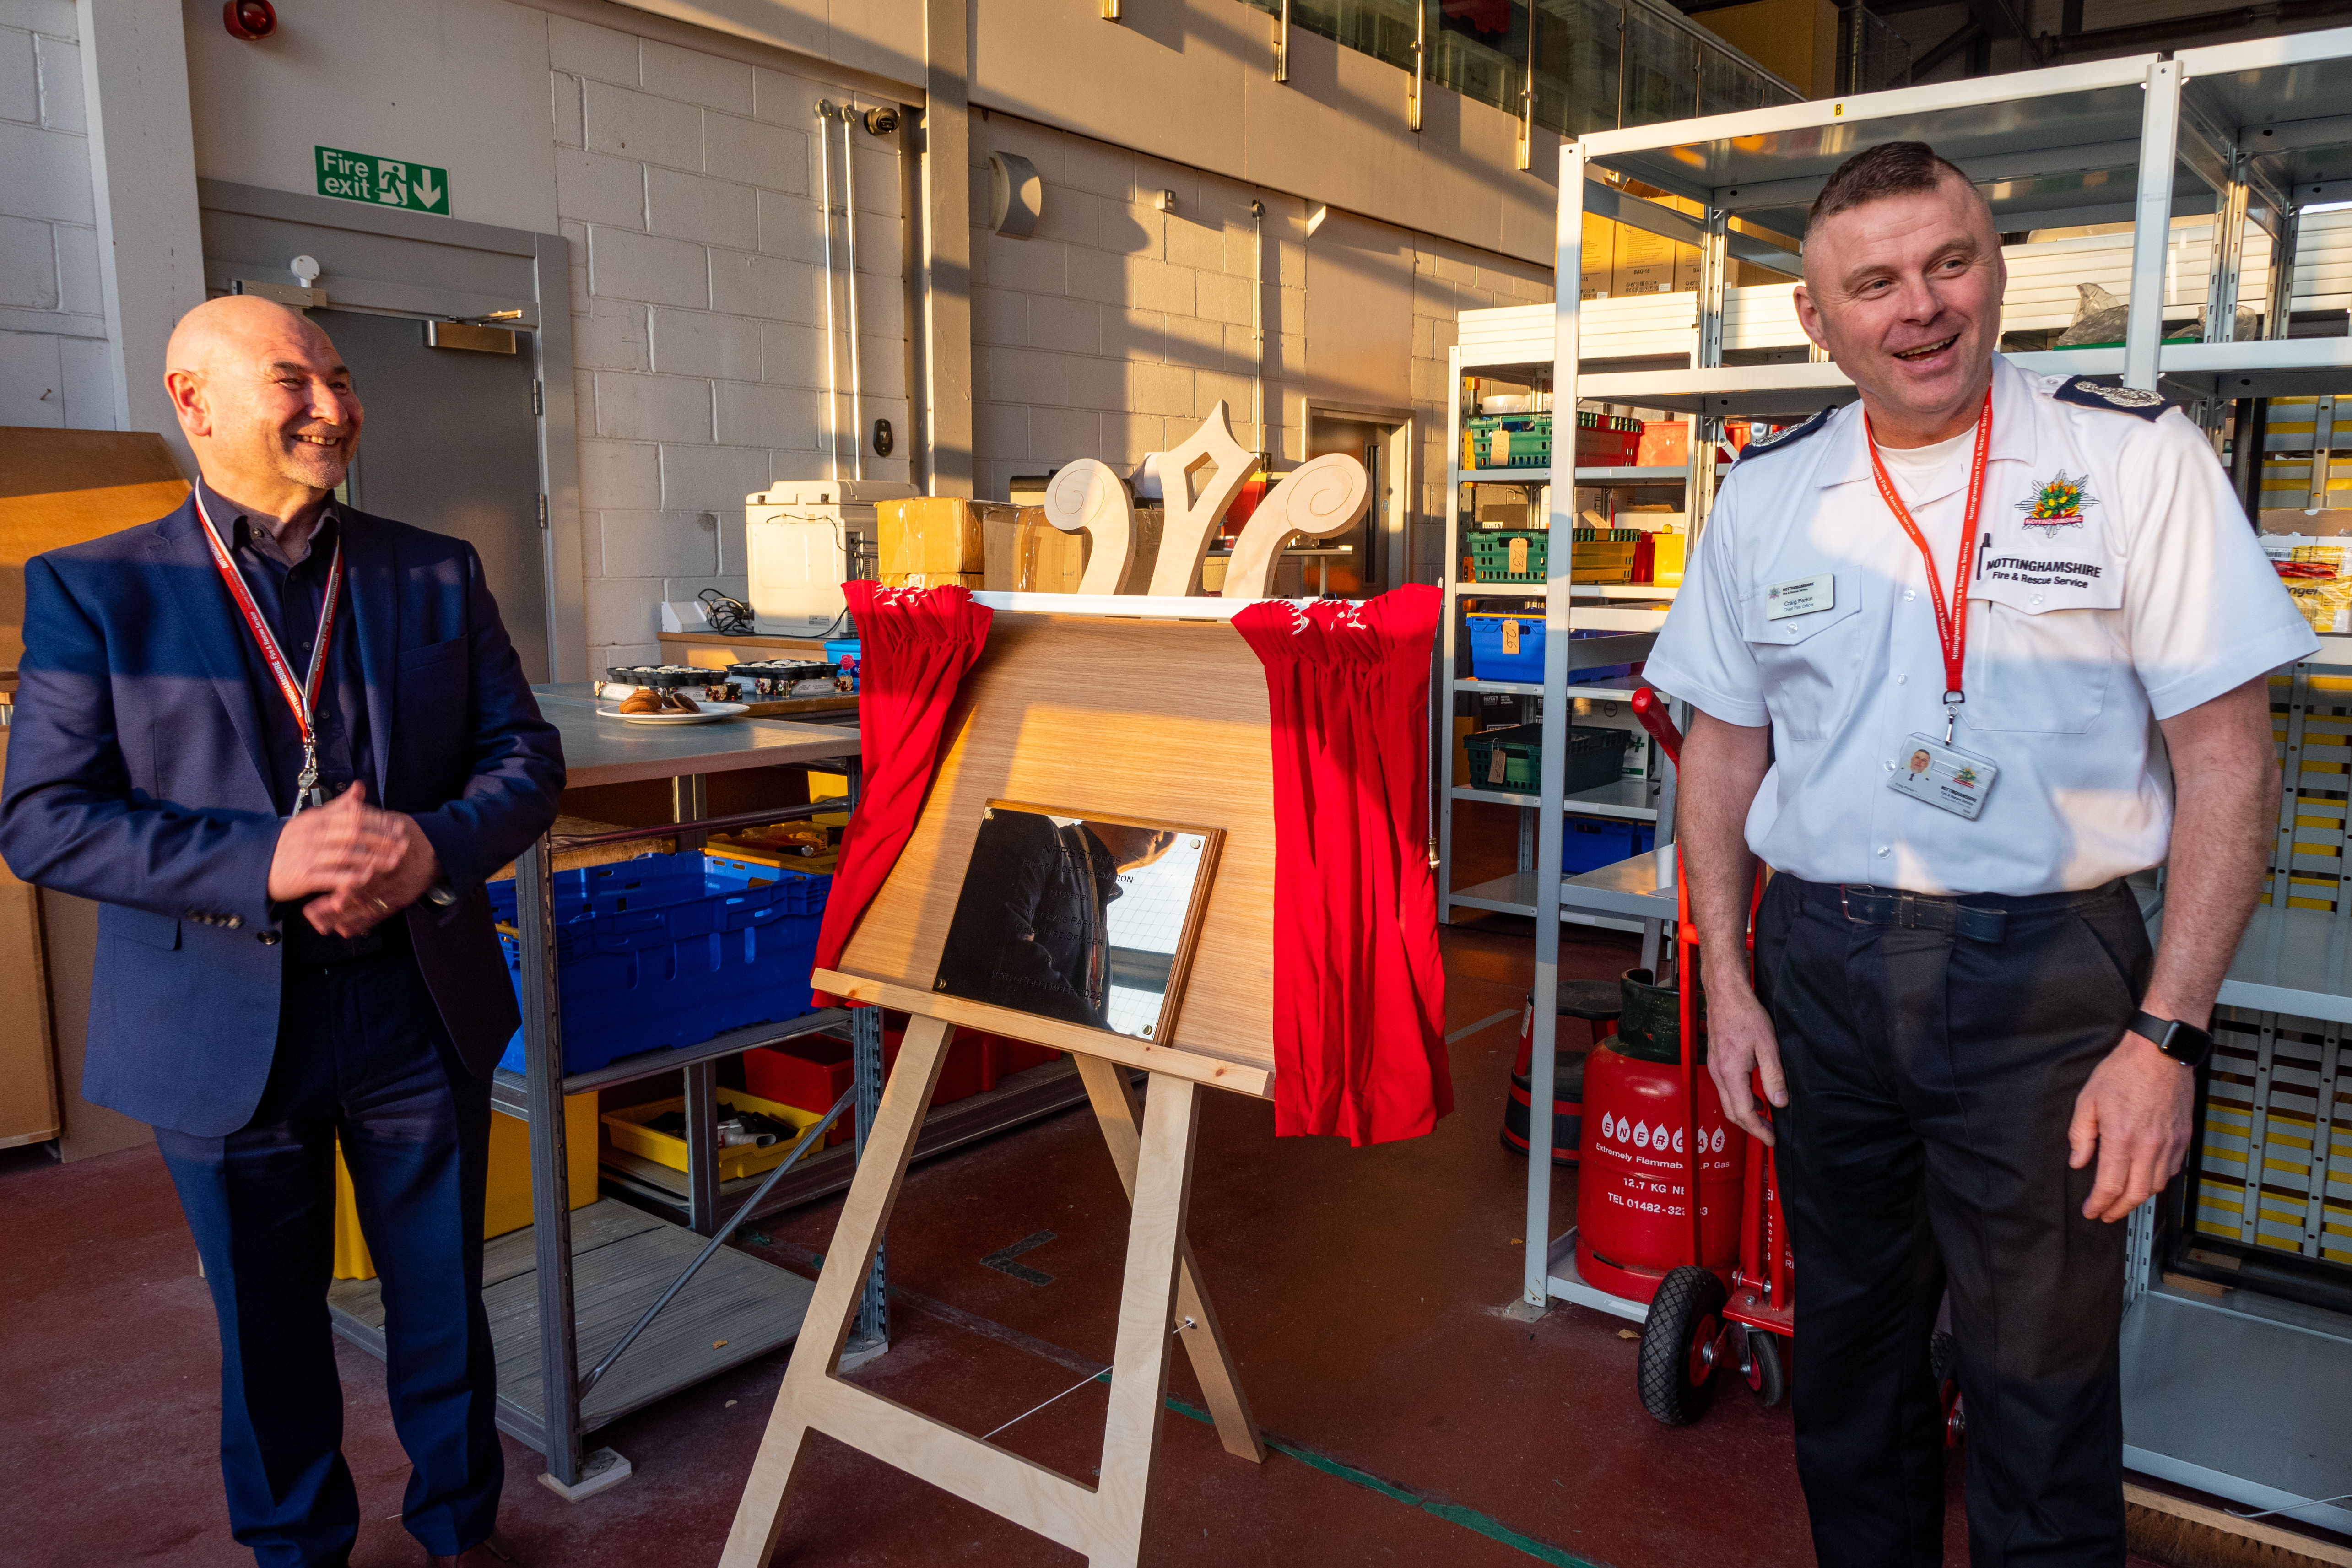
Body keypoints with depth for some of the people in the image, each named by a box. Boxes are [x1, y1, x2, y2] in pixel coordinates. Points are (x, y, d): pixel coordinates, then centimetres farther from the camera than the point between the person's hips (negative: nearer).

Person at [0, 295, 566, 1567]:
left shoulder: (438, 574, 4)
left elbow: (527, 757, 2)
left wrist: (434, 847, -18)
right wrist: (265, 863, -24)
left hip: (421, 1009, 2)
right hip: (225, 1027, -1)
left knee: (444, 1305, 16)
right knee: (269, 1328, 17)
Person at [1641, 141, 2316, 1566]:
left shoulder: (2134, 457, -5)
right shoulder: (1767, 495, 5)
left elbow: (2227, 755, -6)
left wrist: (2168, 1034, -12)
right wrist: (1727, 981, 4)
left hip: (2043, 972, -3)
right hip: (1818, 963, 4)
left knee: (2041, 1378, 6)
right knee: (1849, 1342, 18)